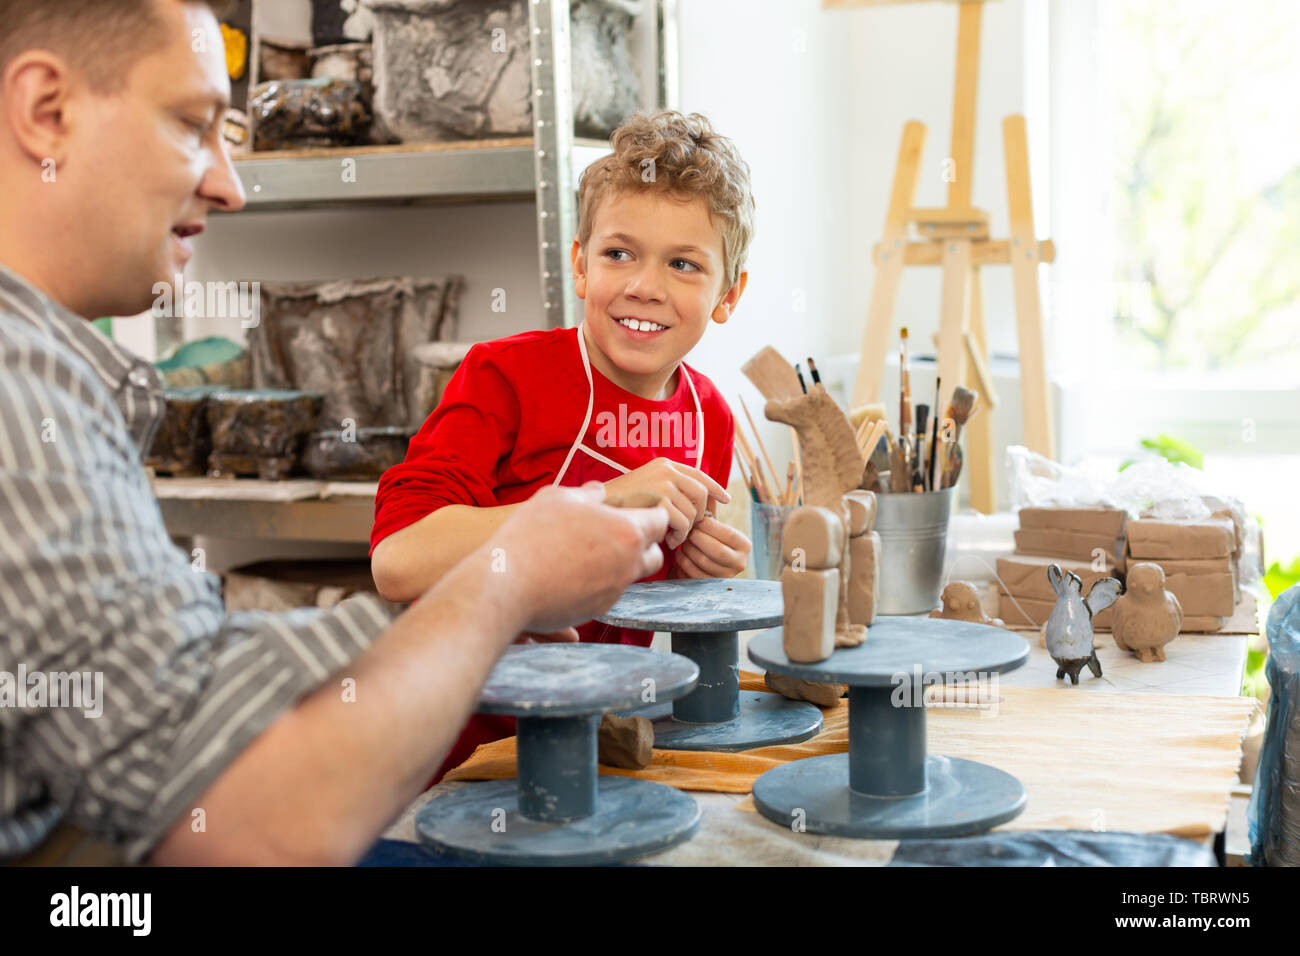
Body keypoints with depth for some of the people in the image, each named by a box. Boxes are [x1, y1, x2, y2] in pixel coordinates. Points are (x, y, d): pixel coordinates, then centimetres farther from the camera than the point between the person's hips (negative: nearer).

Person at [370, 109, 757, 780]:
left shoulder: (710, 418, 6)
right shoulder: (505, 377, -11)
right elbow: (398, 561, -26)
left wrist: (702, 570, -2)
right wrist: (607, 503, -27)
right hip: (463, 744, -5)